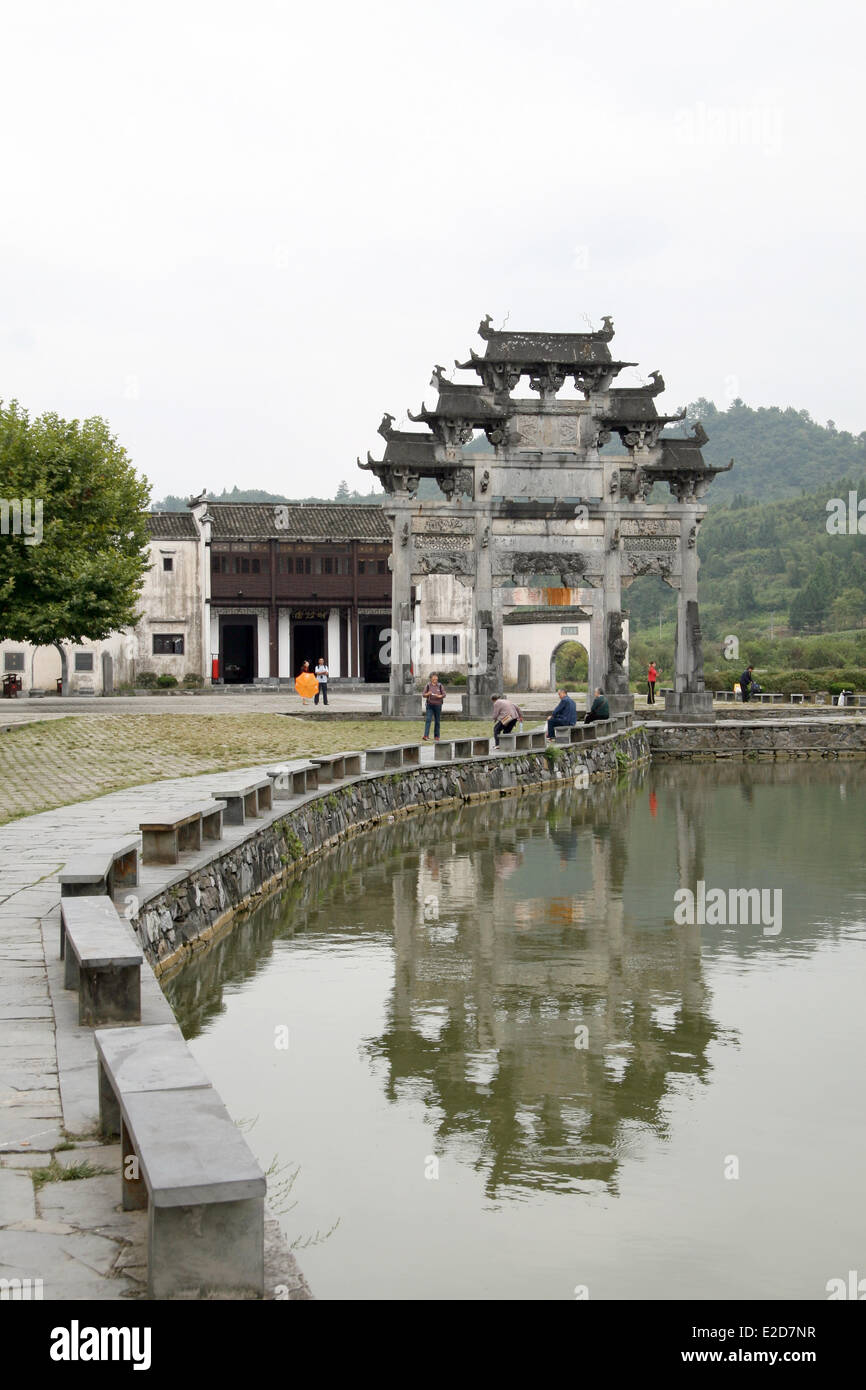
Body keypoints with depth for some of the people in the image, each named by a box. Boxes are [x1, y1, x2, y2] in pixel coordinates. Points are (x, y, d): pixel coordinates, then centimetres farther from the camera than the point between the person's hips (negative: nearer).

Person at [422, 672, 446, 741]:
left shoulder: (440, 685, 3)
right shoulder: (428, 685, 4)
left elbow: (444, 694, 2)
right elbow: (423, 694, 4)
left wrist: (439, 696, -17)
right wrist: (428, 694, -17)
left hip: (438, 705, 1)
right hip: (430, 705, -1)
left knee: (437, 721, 6)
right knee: (428, 720, -12)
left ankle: (436, 736, 15)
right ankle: (426, 736, -19)